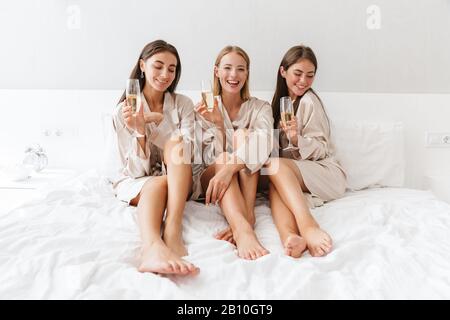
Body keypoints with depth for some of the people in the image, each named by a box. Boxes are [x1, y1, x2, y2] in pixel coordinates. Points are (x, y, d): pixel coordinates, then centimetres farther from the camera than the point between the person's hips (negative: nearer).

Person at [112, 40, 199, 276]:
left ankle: (172, 231, -44)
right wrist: (139, 131, -26)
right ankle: (152, 246, -64)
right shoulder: (124, 111, -3)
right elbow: (138, 170, -9)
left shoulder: (183, 104, 1)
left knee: (177, 142, -29)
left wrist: (158, 121, -24)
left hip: (177, 183, 1)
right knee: (159, 182, -35)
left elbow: (187, 152, -12)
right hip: (136, 183, -1)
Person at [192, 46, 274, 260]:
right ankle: (243, 229, -54)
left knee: (242, 135, -25)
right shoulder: (204, 108, 2)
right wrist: (218, 124, -22)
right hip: (208, 180, 0)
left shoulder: (260, 107, 0)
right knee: (223, 160, -32)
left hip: (246, 182, 0)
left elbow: (264, 145, -22)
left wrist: (230, 169, -38)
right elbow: (210, 160, -6)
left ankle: (247, 216, -37)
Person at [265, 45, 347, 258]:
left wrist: (297, 140, -25)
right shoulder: (281, 100, 17)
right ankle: (290, 236, -56)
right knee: (275, 184, -31)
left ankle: (307, 226, -51)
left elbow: (321, 149, -7)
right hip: (293, 177, 5)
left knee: (274, 164, -33)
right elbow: (276, 147, 16)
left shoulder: (309, 100, -3)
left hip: (326, 173, -5)